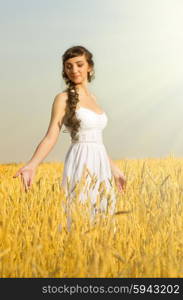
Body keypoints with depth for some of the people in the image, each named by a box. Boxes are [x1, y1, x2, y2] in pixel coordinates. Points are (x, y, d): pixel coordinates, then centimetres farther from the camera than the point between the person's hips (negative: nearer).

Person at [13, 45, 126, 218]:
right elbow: (51, 137, -14)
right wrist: (32, 165, -29)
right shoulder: (63, 98, -6)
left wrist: (114, 169, 23)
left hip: (100, 165, 7)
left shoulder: (92, 98, 15)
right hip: (81, 163, -7)